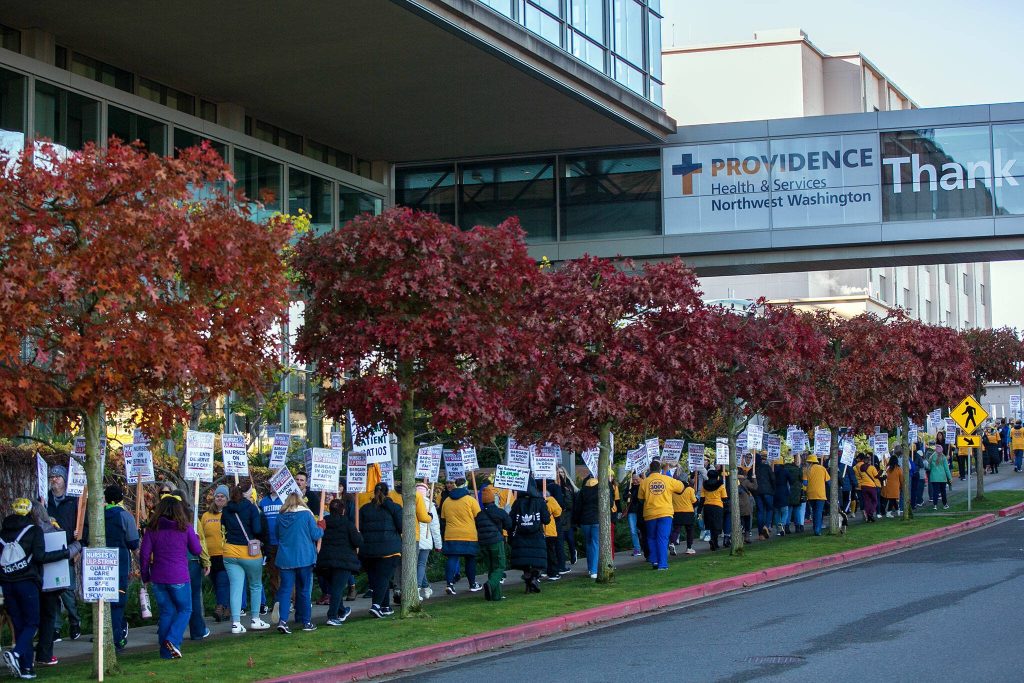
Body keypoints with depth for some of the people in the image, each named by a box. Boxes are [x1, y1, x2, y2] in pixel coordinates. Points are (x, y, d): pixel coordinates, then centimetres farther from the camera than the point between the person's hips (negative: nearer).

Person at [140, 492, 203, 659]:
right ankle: (172, 640, -10)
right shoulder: (185, 528, -4)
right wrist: (195, 537, 24)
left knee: (166, 612, 13)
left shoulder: (152, 529, 1)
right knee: (185, 610, 12)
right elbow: (197, 550, 5)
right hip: (179, 577, -3)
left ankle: (166, 652, 12)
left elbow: (144, 554, 1)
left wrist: (145, 576, 11)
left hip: (157, 578, 3)